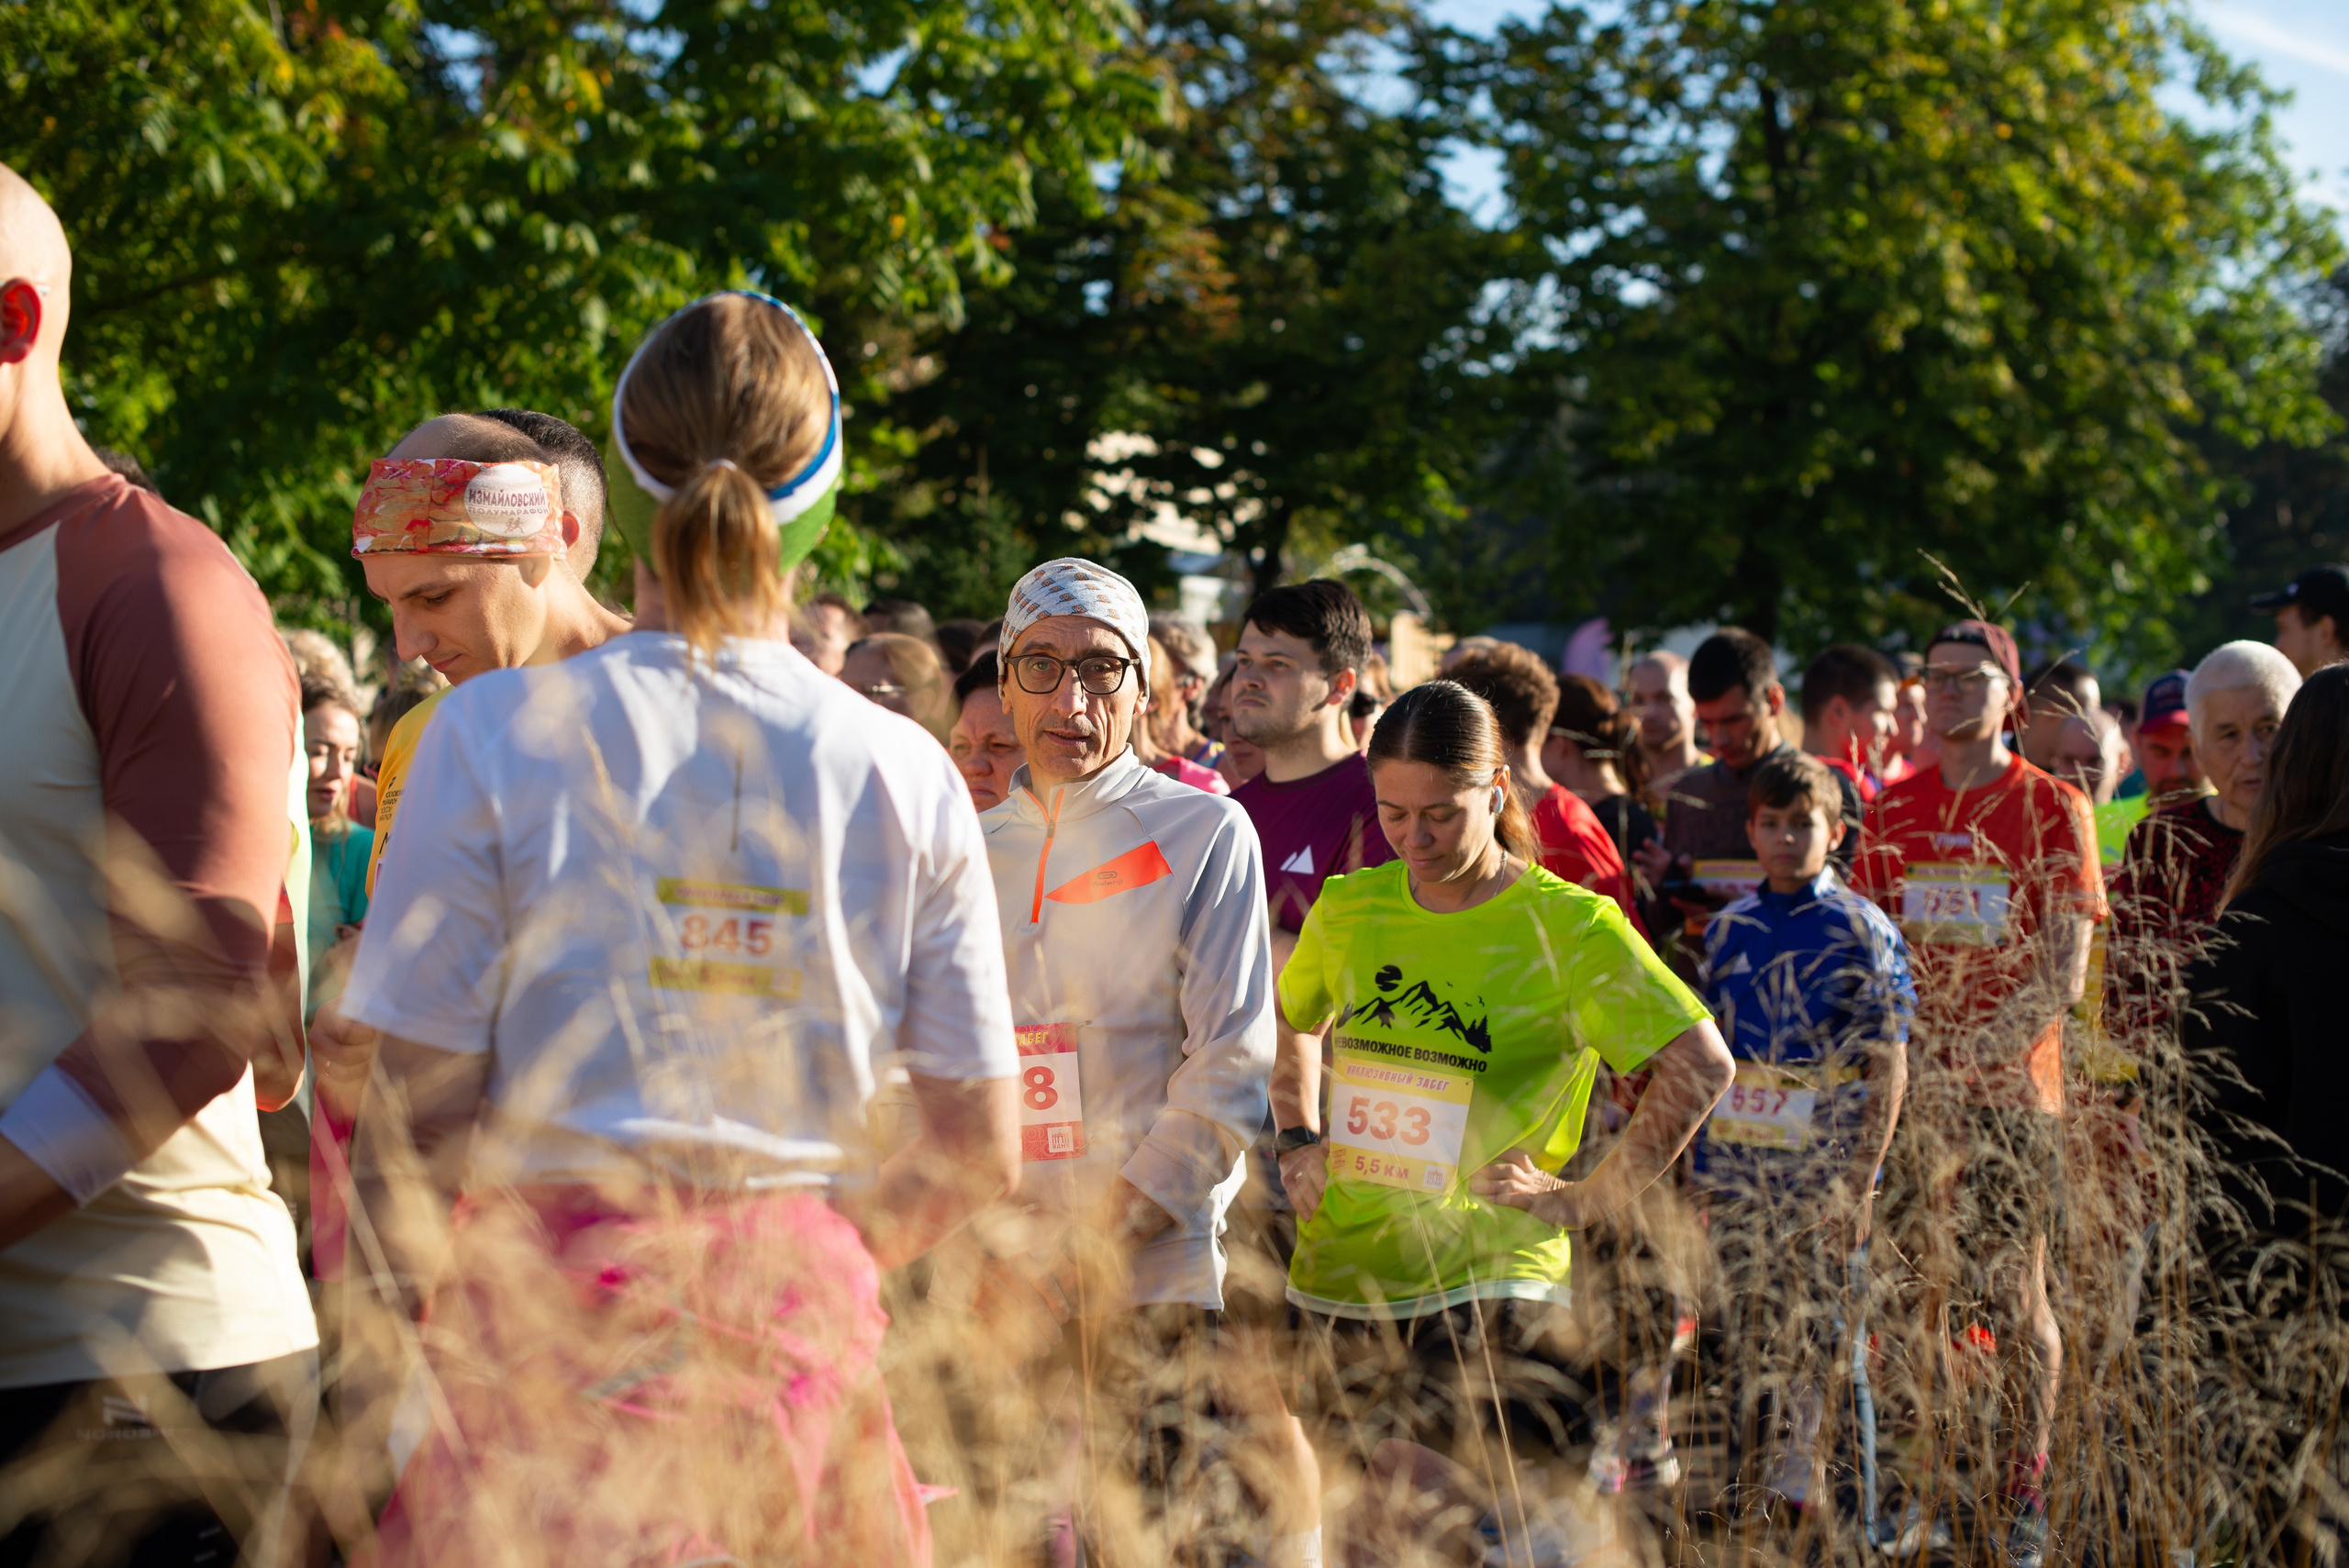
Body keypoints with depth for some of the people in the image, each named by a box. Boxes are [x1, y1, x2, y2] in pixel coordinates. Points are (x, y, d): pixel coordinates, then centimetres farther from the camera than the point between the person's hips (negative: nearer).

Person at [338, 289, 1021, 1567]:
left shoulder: (497, 732, -7)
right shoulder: (903, 774, 0)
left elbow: (420, 1122, -7)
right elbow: (981, 1150, 4)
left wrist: (420, 1294, 10)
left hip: (556, 1306, -2)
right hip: (800, 1321, 3)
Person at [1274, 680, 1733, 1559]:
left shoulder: (1567, 927, -7)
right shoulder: (1348, 909, 7)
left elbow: (1701, 1067, -9)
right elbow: (1287, 1030, 27)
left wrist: (1586, 1201, -10)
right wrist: (1299, 1145, 13)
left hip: (1490, 1277, -4)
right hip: (1344, 1274, 4)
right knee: (1394, 1509, 7)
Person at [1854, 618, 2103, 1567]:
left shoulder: (2052, 807, -1)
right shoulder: (1894, 807, 11)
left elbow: (2064, 977, -8)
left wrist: (1968, 1059, -19)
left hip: (2011, 1090, -3)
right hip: (1909, 1088, 3)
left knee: (2016, 1293, 0)